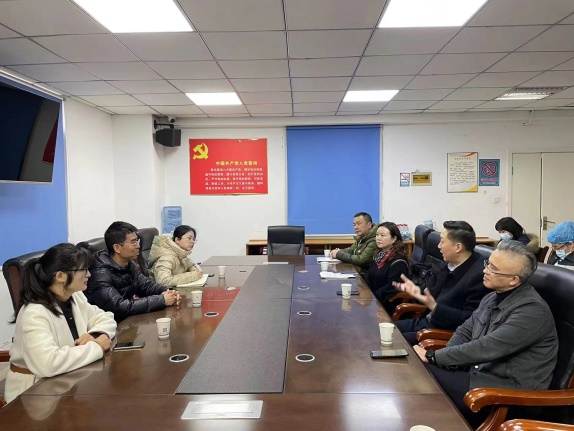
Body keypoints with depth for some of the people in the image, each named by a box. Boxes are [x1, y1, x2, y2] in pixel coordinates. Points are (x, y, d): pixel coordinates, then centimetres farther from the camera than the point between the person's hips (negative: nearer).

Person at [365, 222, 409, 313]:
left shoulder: (399, 261, -14)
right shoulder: (378, 255, 12)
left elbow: (391, 287, -19)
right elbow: (368, 280, 12)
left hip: (387, 304, -7)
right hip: (373, 299, 7)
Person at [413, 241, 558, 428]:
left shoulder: (532, 310, -21)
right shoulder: (493, 297, 6)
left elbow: (486, 348, -27)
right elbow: (465, 331, 11)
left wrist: (432, 356, -21)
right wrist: (444, 358, -9)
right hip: (478, 370, 8)